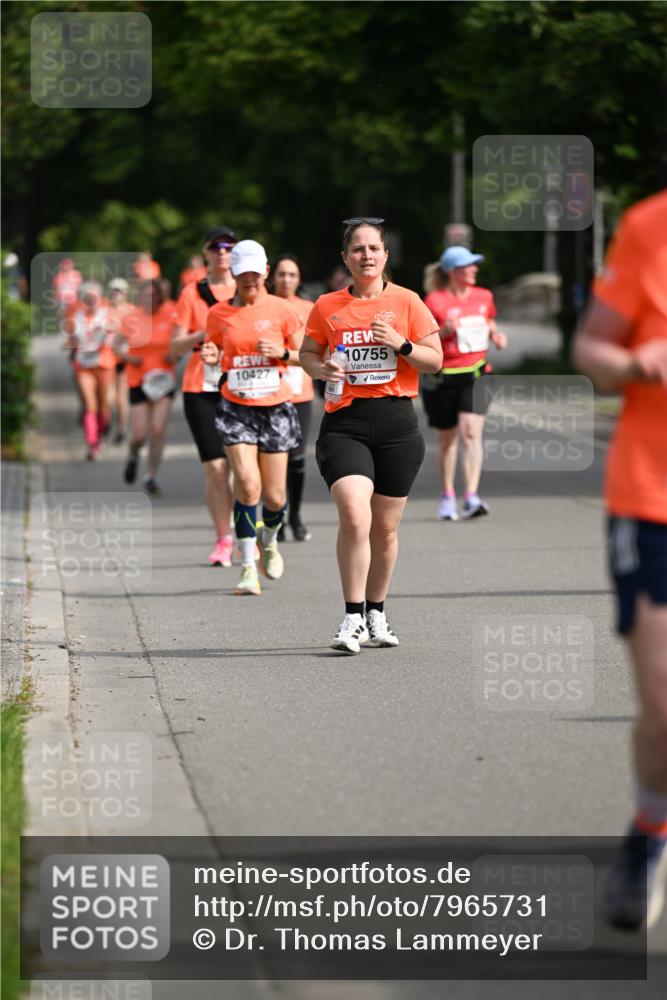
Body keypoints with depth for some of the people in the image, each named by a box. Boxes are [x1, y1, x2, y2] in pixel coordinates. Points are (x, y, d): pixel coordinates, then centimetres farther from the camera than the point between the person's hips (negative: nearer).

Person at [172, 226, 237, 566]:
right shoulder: (192, 293, 7)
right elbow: (176, 347, 4)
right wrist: (203, 335, -14)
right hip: (202, 388, 0)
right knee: (215, 468, -6)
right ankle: (223, 540, 2)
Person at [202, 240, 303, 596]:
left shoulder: (281, 310, 0)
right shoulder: (219, 314, 3)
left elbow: (305, 355, 6)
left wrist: (282, 352, -14)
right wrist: (212, 358, -9)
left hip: (276, 408, 0)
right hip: (237, 407, 0)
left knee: (274, 495, 4)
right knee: (247, 482, -18)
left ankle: (269, 540, 37)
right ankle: (248, 566, -10)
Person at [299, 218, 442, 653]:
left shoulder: (406, 301, 5)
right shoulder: (327, 306, 7)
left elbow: (435, 360, 5)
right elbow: (307, 353, 17)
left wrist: (401, 344, -12)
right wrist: (321, 369, -4)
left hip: (397, 424, 1)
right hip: (344, 422, -1)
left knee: (385, 527, 8)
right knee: (354, 516, -19)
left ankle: (376, 614, 26)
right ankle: (353, 618, -11)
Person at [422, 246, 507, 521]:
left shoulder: (484, 297, 6)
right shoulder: (435, 301, -7)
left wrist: (496, 335, 2)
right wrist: (444, 331, -21)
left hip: (474, 374, 2)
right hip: (442, 377, -2)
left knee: (471, 431, -16)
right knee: (447, 438, 10)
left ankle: (471, 497, -20)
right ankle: (447, 496, 27)